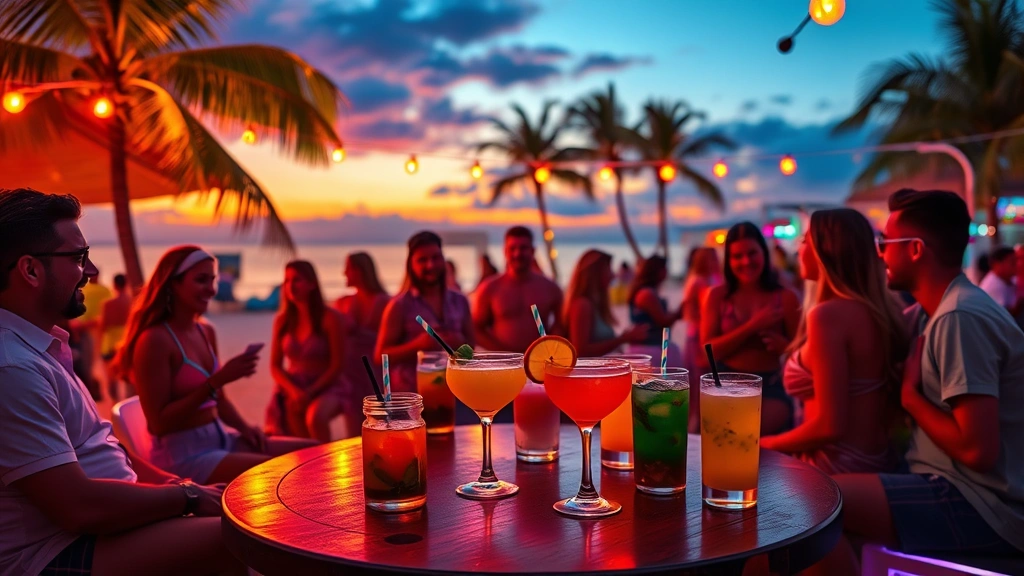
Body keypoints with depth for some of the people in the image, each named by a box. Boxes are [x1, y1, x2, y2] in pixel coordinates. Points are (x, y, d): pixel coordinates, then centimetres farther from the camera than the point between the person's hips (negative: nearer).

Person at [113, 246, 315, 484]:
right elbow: (159, 423, -17)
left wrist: (245, 428, 1)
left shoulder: (207, 332, 9)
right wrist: (217, 380, -22)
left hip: (221, 439, 8)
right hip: (182, 454, -8)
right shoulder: (155, 340, -15)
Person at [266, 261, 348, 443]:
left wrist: (310, 392, -18)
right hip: (292, 389, 4)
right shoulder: (282, 320, 4)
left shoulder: (331, 318, -8)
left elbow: (337, 365, -9)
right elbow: (275, 366, 5)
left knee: (315, 418, -36)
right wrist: (294, 391, -13)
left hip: (325, 387, -4)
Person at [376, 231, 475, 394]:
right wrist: (416, 345, -21)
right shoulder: (400, 306, -4)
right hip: (411, 395, -4)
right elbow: (381, 355, -6)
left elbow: (473, 344, 17)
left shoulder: (459, 302, 8)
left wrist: (462, 343, -7)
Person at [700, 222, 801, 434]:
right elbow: (709, 350, -6)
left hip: (769, 387, 0)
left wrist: (783, 345, -17)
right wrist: (752, 325, -15)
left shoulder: (785, 298, 2)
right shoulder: (717, 296, 3)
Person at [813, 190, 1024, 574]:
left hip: (987, 505, -10)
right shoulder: (950, 308, 12)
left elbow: (979, 449, -24)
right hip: (962, 489, 10)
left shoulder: (959, 317, -19)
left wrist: (909, 396, -10)